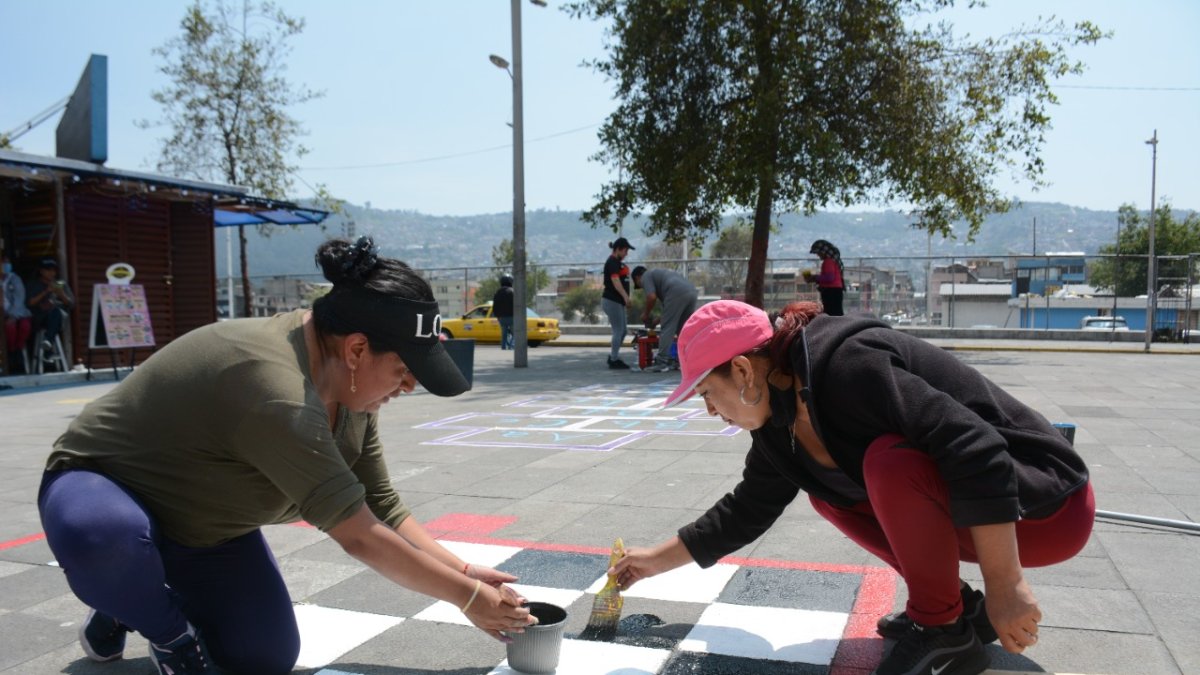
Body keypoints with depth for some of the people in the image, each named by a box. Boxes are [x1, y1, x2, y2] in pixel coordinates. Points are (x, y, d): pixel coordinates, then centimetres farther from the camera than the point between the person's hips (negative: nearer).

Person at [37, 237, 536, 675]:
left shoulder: (349, 385, -12)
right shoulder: (277, 392, -40)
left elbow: (381, 510, -5)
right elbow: (359, 537, -36)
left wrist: (463, 571, -11)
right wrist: (467, 596, -27)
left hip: (203, 523, 7)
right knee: (104, 533, -41)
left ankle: (139, 598, 23)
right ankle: (168, 634, -8)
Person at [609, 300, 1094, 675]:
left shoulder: (848, 365, -29)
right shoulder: (779, 427, -1)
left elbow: (978, 452, -34)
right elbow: (745, 511, 12)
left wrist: (1004, 589, -32)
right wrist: (656, 561, 15)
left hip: (1046, 504, -8)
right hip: (961, 505, 9)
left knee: (890, 463, -31)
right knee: (827, 490, 7)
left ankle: (946, 631, -9)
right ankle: (951, 605, 10)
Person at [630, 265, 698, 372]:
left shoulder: (646, 277, 14)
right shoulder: (658, 273, 38)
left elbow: (652, 297, -5)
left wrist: (646, 314, 11)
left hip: (677, 293, -8)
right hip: (691, 291, 8)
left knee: (667, 329, -4)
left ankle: (662, 362, -5)